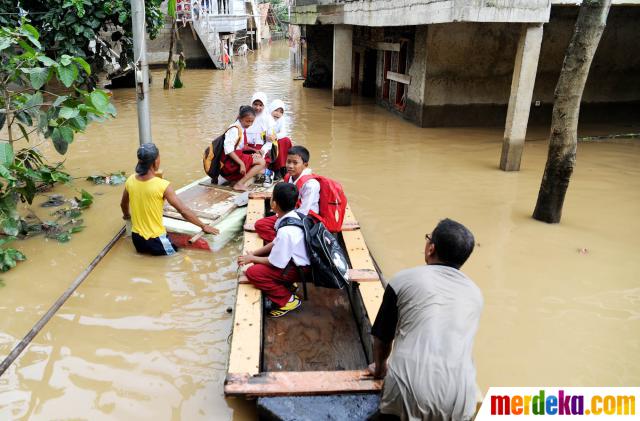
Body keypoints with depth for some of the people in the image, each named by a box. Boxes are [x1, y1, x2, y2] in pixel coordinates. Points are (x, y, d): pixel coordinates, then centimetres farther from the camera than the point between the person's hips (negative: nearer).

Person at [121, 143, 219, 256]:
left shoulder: (130, 180, -5)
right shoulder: (162, 185, -22)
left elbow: (123, 205, 14)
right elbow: (183, 211, -17)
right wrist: (203, 226, -6)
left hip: (136, 239, 6)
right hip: (155, 241, -6)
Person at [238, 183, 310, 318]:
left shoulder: (286, 231, -33)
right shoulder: (293, 215, -6)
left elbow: (276, 262, -23)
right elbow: (276, 244, 8)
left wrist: (251, 259, -7)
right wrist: (254, 253, 3)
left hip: (298, 269, -9)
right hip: (295, 258, 9)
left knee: (252, 272, -16)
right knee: (260, 255, 15)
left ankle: (287, 300, -2)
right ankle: (286, 283, 14)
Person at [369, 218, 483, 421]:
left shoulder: (403, 280, 5)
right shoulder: (475, 293, 16)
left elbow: (382, 338, 15)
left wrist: (379, 367, 36)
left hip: (408, 393, -3)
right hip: (459, 399, 4)